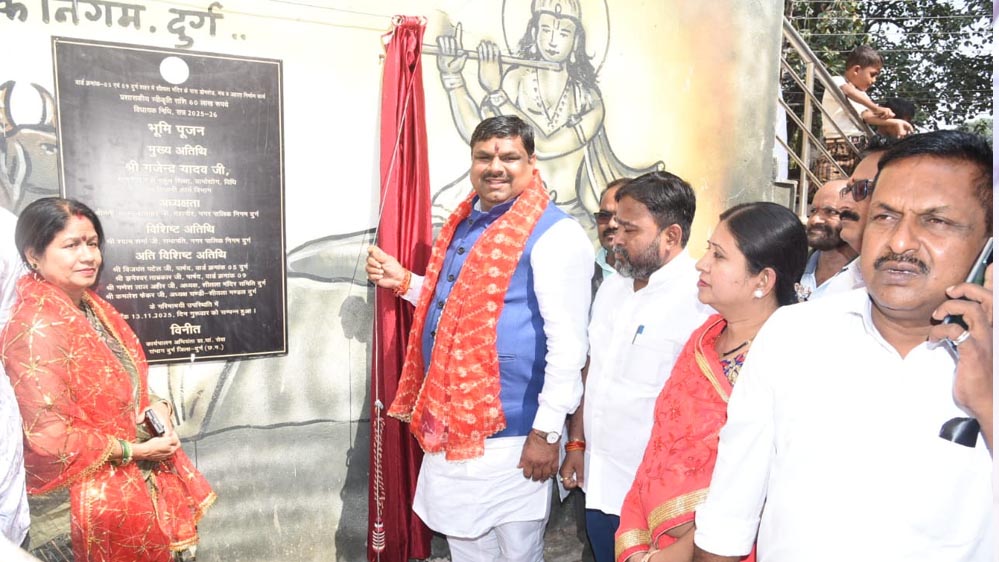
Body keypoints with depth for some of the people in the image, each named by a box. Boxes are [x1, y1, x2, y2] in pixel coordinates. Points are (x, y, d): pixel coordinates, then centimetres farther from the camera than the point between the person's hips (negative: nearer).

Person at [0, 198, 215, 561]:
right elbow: (51, 437, -25)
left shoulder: (90, 306, 3)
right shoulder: (36, 328, -24)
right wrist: (135, 451, -18)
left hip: (133, 478, 8)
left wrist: (152, 405, -5)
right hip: (85, 500, -8)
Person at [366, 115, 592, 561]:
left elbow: (568, 343, -19)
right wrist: (404, 282, 11)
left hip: (510, 435, -7)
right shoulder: (463, 223, 10)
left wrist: (547, 432, -18)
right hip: (451, 427, 8)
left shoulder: (555, 235, -15)